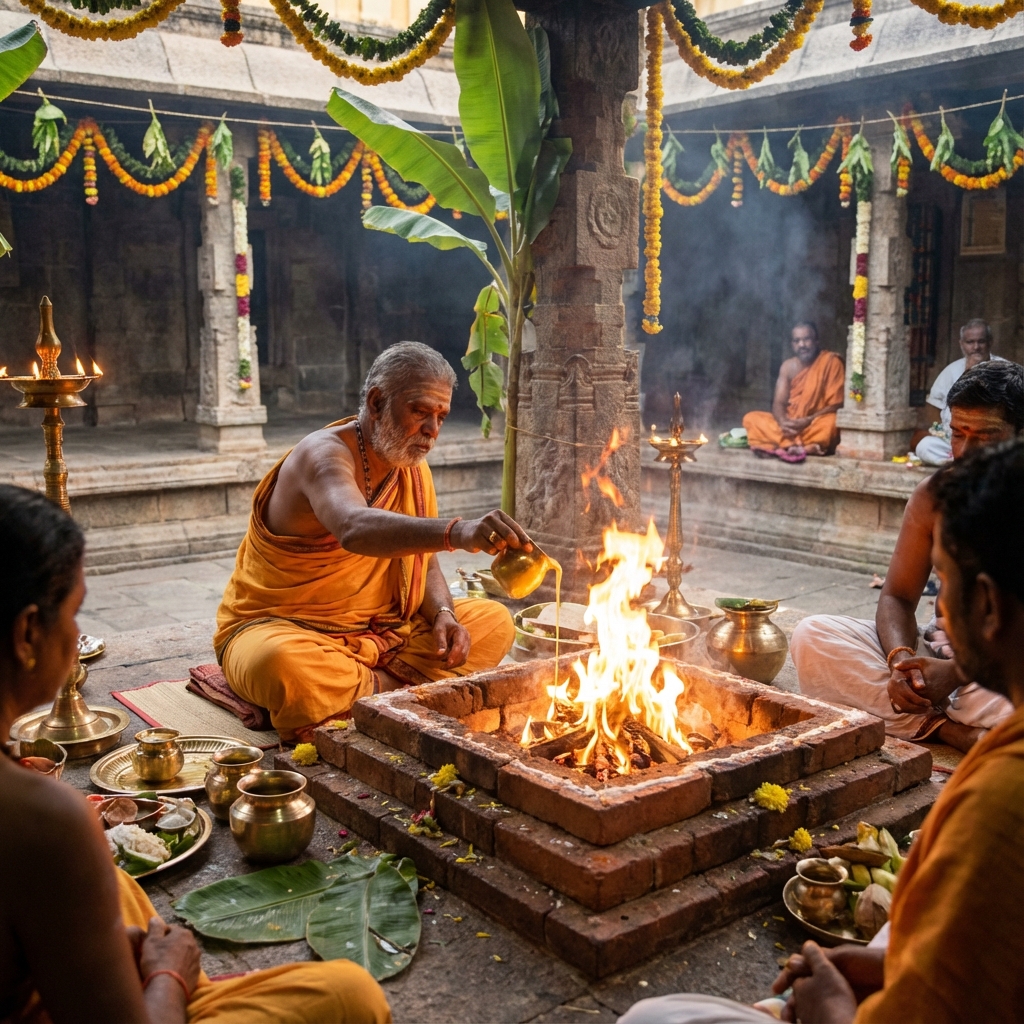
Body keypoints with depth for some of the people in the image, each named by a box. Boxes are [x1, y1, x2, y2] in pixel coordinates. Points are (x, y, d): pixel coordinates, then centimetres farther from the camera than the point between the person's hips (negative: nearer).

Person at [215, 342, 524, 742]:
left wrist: (443, 613, -10)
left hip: (381, 631, 7)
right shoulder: (325, 454, -21)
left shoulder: (412, 466, 5)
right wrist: (457, 532, -59)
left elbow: (422, 559, 13)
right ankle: (394, 688, -16)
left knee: (494, 621, -4)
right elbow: (355, 530, -44)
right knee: (282, 666, -41)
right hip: (278, 629, -7)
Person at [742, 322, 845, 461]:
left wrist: (809, 420, -25)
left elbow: (836, 404, -11)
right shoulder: (788, 366, 5)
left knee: (829, 423, -38)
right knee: (751, 419, -16)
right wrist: (783, 422, -25)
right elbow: (778, 402, -1)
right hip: (790, 423, 5)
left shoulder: (831, 362, -8)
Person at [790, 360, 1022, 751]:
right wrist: (901, 660, -18)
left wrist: (960, 672, -27)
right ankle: (947, 729, -22)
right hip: (941, 653, 6)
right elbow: (897, 597, 4)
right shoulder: (935, 493, 3)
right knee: (812, 635, -17)